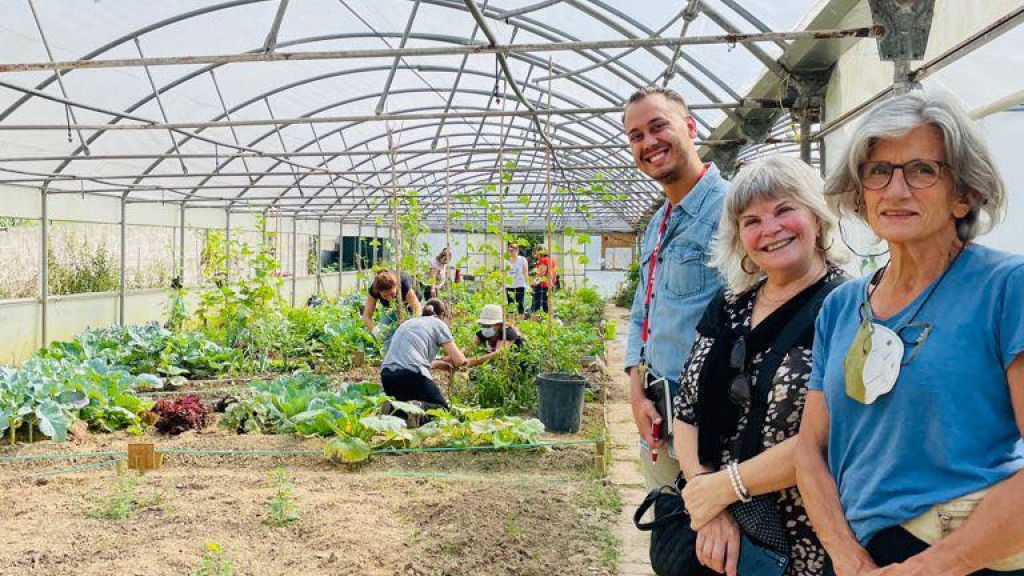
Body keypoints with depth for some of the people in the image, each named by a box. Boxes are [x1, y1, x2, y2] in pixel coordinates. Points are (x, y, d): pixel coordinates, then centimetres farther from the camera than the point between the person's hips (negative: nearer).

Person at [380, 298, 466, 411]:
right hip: (412, 375, -6)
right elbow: (459, 360, 6)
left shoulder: (408, 323, 30)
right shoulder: (439, 324, 12)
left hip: (387, 374, 6)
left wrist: (441, 362, 46)